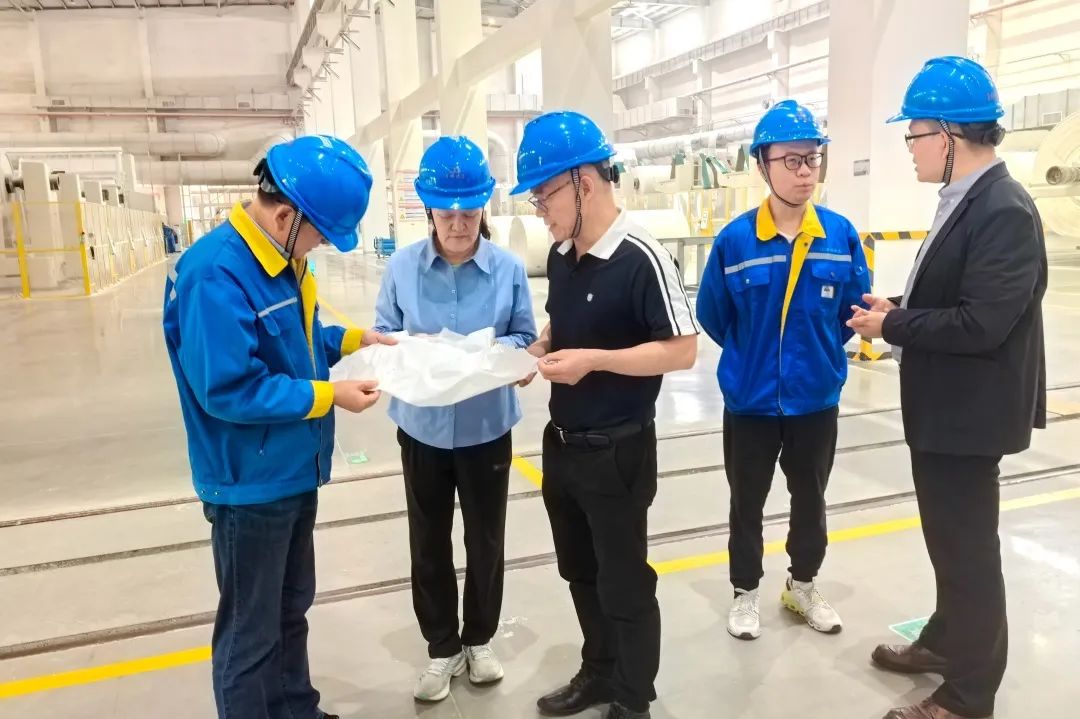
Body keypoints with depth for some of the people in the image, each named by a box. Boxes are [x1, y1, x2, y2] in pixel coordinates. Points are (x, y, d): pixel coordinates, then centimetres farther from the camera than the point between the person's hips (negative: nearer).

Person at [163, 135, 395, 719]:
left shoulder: (280, 259, 3)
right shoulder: (217, 273, -26)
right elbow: (228, 389, -28)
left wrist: (354, 338, 2)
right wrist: (328, 396, -23)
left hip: (292, 471, 9)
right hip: (251, 483, -9)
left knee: (291, 610, 24)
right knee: (251, 631, 10)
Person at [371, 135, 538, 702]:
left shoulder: (509, 268, -10)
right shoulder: (402, 266, -8)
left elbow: (524, 340, -5)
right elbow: (382, 336, -2)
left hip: (487, 428, 0)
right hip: (423, 427, 1)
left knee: (485, 540, 16)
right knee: (429, 544, 14)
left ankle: (479, 639, 40)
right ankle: (443, 648, 36)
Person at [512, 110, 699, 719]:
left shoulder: (641, 258, -20)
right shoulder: (560, 255, 4)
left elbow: (682, 350, -19)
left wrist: (594, 360, -24)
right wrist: (537, 351, -2)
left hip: (617, 450, -8)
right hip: (561, 443, 8)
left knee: (624, 582, 11)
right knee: (581, 572, 22)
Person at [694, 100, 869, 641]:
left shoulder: (841, 235, -9)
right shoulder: (734, 240, -15)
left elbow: (855, 308, 4)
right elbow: (711, 315, -3)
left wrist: (819, 354, 9)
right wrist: (750, 356, 7)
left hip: (816, 399, 2)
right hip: (749, 401, -2)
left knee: (810, 500, 19)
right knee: (747, 504, 14)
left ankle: (803, 586, 42)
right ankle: (746, 592, 36)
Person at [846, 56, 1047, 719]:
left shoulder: (1006, 211, -22)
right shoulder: (965, 202, 8)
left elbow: (980, 323, -28)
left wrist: (893, 326, -17)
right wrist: (901, 310, -1)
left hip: (970, 413, -9)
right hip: (944, 407, 10)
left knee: (969, 548, 5)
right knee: (950, 538, 23)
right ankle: (947, 641, 43)